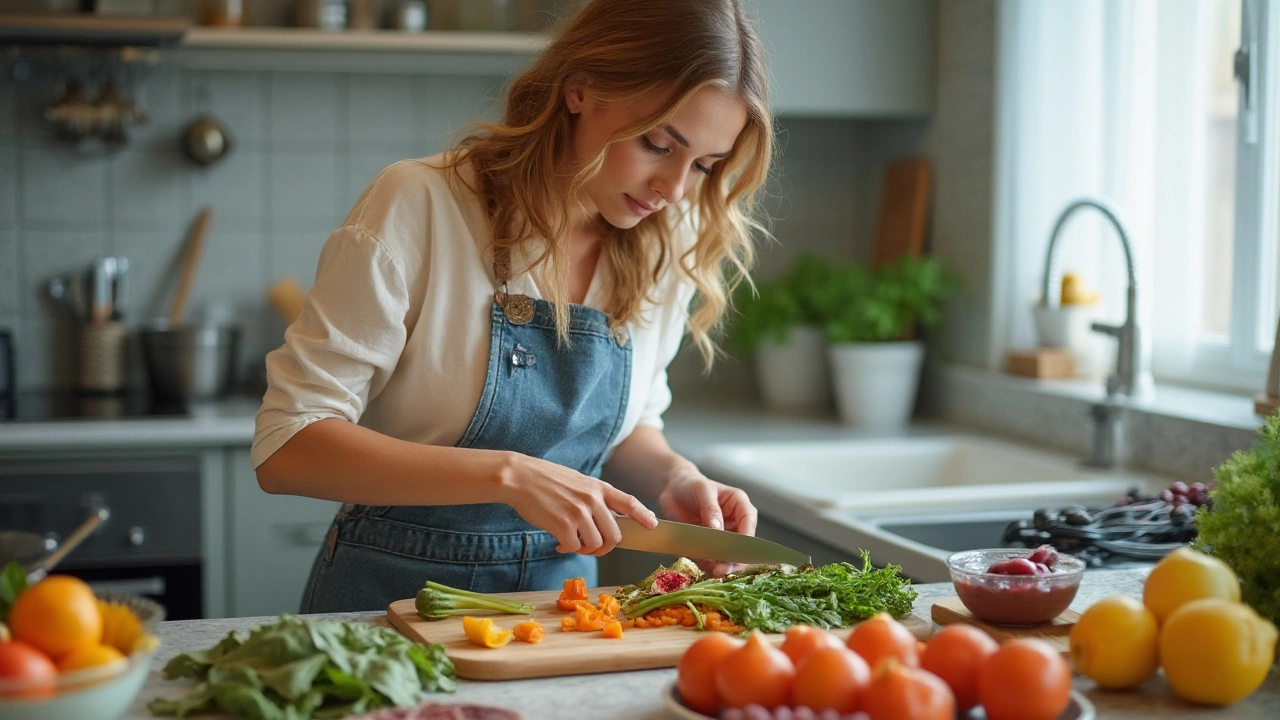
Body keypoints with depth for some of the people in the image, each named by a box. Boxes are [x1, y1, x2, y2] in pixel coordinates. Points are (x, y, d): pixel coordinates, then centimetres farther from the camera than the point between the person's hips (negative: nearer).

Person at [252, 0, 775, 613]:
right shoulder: (419, 206, -15)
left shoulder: (667, 249, 1)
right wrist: (508, 474, -26)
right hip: (394, 598, -3)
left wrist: (672, 476, -5)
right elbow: (285, 448, -18)